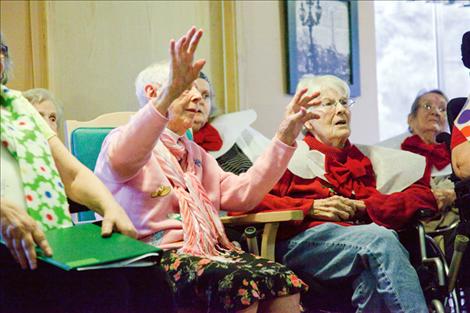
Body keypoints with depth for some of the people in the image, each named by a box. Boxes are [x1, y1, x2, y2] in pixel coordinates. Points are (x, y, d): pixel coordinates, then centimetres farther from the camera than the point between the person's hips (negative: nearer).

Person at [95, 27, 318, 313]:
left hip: (208, 250, 7)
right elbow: (121, 159, -27)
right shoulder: (128, 140, 0)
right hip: (158, 255, -7)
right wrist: (168, 95, -41)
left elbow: (242, 194, 18)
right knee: (240, 282, -33)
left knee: (284, 279, -20)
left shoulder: (194, 153, 26)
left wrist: (284, 137, 12)